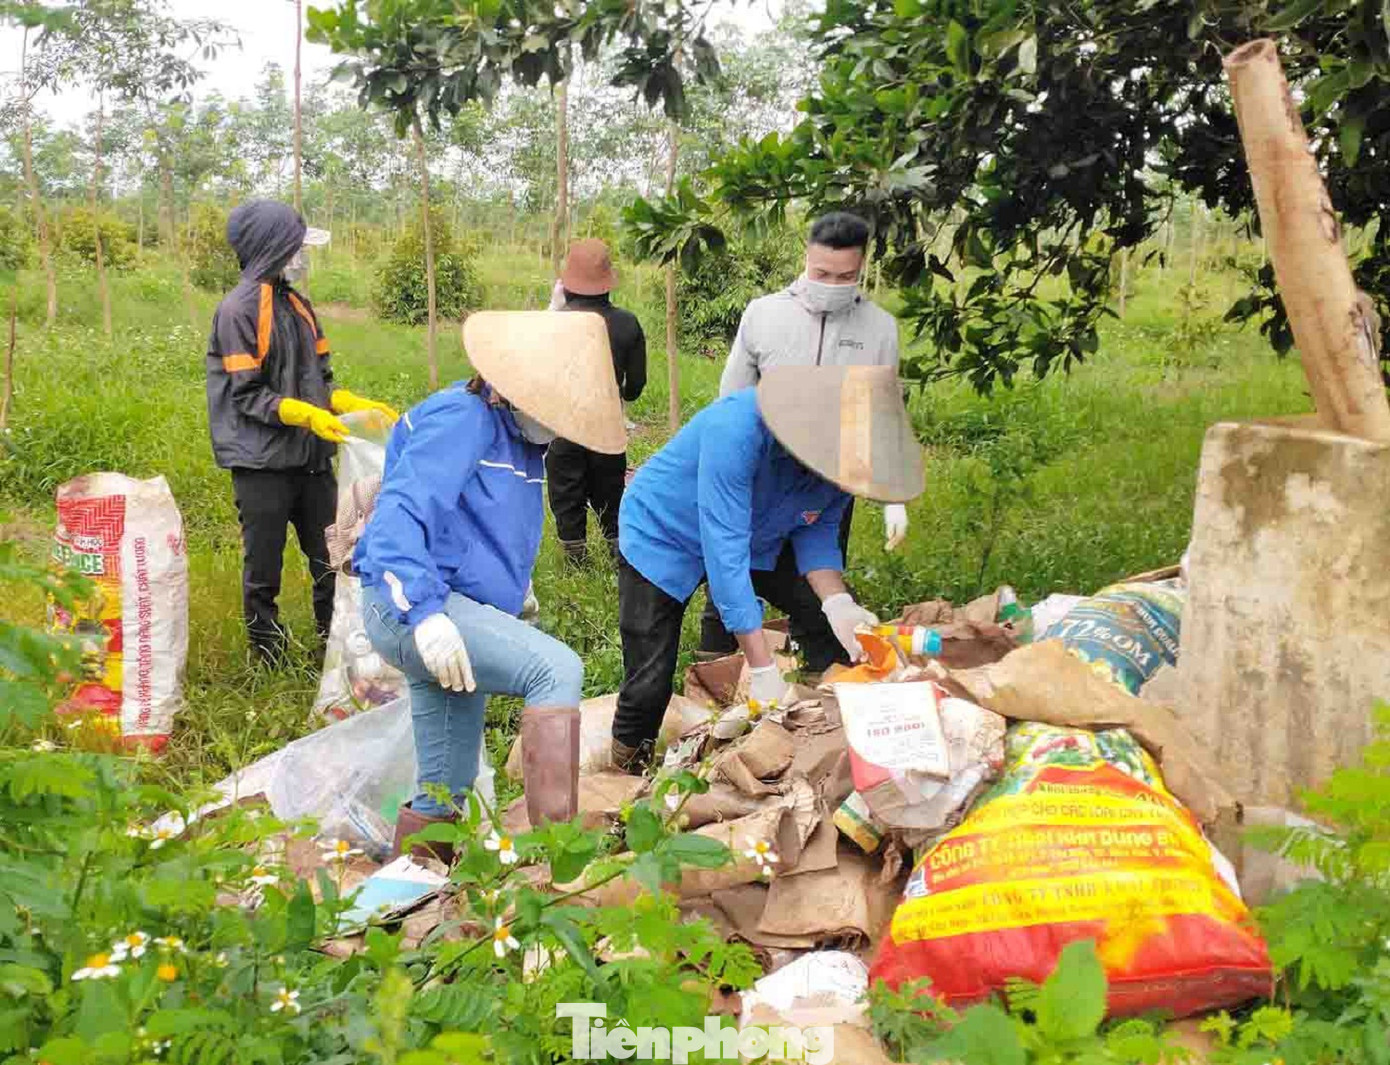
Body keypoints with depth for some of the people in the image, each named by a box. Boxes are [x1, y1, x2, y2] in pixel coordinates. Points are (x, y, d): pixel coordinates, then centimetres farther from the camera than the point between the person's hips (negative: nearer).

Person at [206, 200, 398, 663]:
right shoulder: (239, 309, -11)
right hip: (263, 463, -7)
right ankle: (269, 657, 19)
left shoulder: (298, 304, 11)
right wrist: (308, 415, -25)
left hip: (312, 458, 7)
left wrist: (357, 406, -1)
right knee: (264, 569, 6)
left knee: (330, 559, 11)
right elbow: (247, 395, -15)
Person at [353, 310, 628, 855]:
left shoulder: (517, 433, 15)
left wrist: (514, 586, 37)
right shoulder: (462, 419, -15)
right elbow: (399, 513, -27)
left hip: (450, 608, 10)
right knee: (557, 670, -27)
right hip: (407, 607, -10)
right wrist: (424, 611, -38)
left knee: (445, 793, 12)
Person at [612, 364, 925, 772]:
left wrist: (836, 602, -30)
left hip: (757, 540, 6)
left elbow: (816, 530, -9)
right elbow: (724, 551, -41)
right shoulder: (738, 428, -41)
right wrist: (763, 669, -41)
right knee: (649, 685, -10)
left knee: (844, 628, -5)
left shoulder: (840, 453, -21)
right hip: (662, 533, -5)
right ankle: (628, 772, 17)